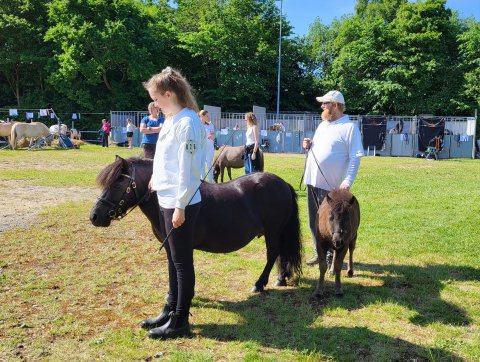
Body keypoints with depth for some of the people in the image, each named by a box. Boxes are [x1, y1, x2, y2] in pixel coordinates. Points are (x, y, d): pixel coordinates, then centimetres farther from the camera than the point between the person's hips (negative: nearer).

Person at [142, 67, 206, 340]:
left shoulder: (187, 123, -18)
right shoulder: (173, 120, 11)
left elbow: (187, 168, -21)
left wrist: (180, 206, -21)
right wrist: (158, 178, 19)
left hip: (180, 204, -10)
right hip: (166, 200, 10)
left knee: (182, 262, 2)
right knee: (173, 260, 19)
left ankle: (180, 322, 15)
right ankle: (171, 310, 34)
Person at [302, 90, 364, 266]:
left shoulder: (349, 127, -8)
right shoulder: (323, 125, 16)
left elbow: (355, 157, -14)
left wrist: (348, 181, -22)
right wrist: (309, 146, 4)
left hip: (330, 185, -7)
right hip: (312, 181, 8)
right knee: (314, 221, 14)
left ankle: (331, 255, 16)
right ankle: (319, 252, 28)